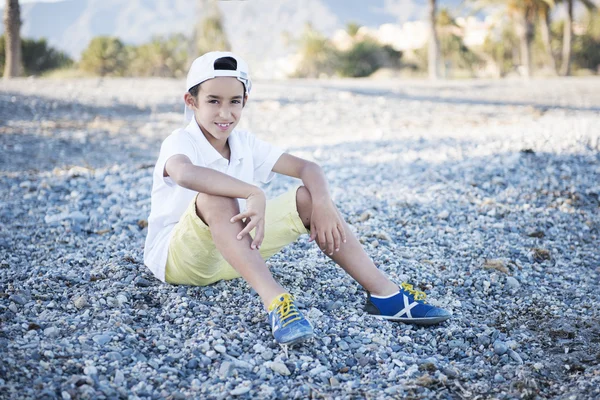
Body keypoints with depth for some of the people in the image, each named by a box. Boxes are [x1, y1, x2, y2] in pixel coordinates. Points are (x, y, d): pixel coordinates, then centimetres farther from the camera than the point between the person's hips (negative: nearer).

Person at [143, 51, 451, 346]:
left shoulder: (244, 143, 3)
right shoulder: (180, 142, -16)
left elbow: (307, 168, -3)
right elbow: (184, 173, -42)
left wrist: (321, 203, -24)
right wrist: (253, 194, -50)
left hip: (235, 254, 6)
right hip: (176, 258, -6)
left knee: (308, 198, -11)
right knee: (215, 196, -37)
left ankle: (384, 294, -18)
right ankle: (274, 301, -50)